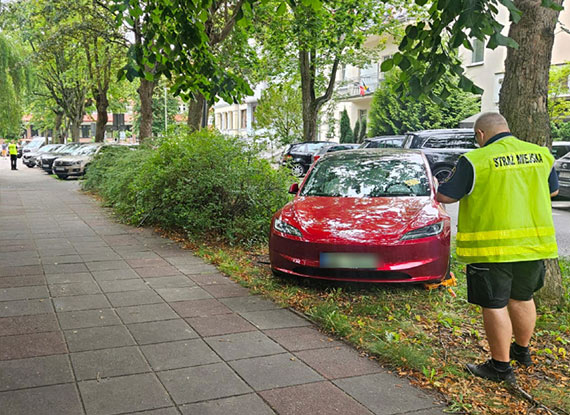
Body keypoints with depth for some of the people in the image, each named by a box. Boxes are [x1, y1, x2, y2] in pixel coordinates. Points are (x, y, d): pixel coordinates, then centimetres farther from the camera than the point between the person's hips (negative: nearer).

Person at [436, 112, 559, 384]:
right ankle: (522, 351, 39)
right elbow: (552, 191, 20)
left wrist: (468, 188, 11)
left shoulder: (475, 161, -12)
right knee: (522, 298, 22)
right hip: (533, 241, 7)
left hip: (491, 247, -6)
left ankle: (501, 367, 11)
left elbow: (444, 196, -8)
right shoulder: (541, 154, 6)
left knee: (494, 305, 3)